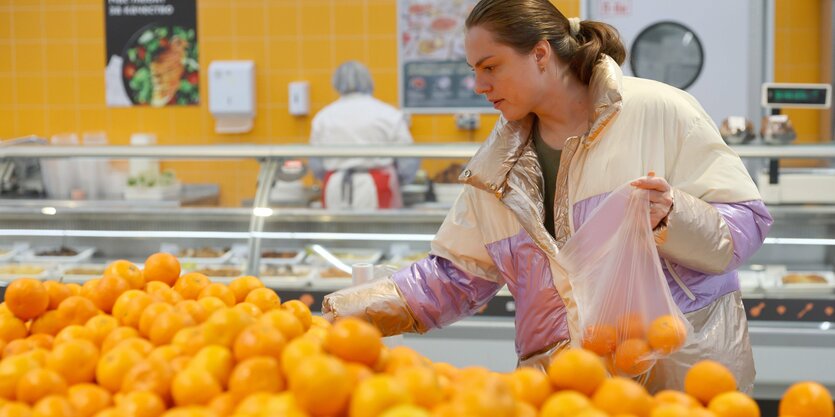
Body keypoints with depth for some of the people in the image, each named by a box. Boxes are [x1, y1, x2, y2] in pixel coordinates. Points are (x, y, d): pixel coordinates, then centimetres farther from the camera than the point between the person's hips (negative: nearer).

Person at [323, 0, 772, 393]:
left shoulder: (658, 112, -6)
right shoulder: (497, 165, 9)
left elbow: (748, 223, -5)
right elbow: (455, 277, 11)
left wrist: (672, 218, -25)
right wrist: (348, 311, 1)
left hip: (683, 367, -3)